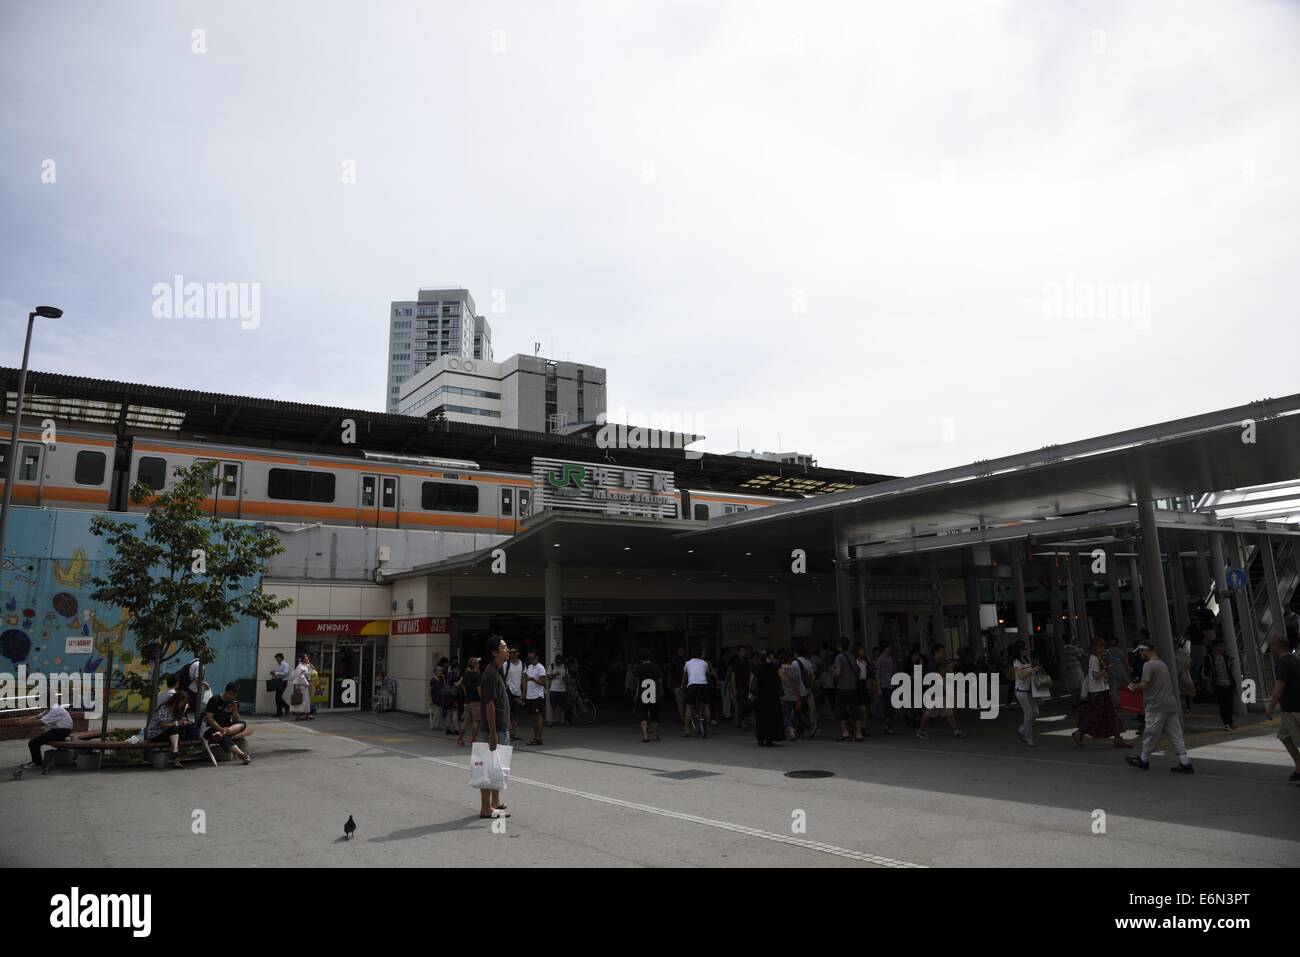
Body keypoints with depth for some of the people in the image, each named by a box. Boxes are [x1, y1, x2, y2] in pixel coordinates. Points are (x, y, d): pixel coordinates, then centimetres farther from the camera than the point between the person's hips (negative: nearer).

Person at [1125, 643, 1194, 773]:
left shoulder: (1148, 665, -12)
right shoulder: (1163, 664, 16)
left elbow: (1144, 684, -20)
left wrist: (1133, 686, 0)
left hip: (1157, 707, -8)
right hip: (1171, 704, 8)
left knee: (1151, 734, 3)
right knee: (1175, 734, 6)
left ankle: (1144, 760, 15)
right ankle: (1185, 762, 2)